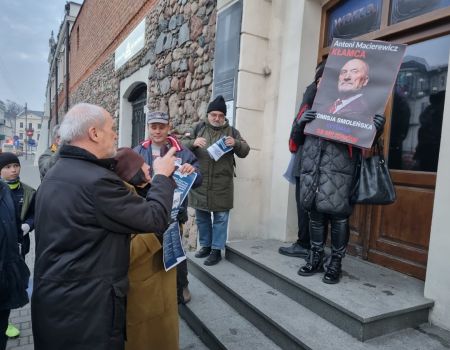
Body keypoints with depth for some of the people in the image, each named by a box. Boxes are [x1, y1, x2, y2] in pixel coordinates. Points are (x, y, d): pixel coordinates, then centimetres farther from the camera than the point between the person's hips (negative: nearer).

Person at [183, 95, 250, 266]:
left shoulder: (231, 131, 4)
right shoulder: (199, 128, 7)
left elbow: (245, 151, 1)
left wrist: (236, 143, -21)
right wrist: (193, 143, -19)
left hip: (222, 184, -2)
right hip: (199, 182, 2)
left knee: (220, 217, 3)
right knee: (201, 216, 13)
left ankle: (216, 250, 15)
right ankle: (205, 245, 30)